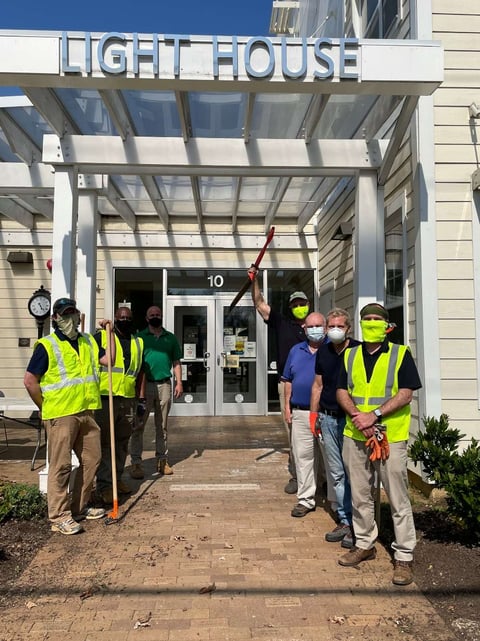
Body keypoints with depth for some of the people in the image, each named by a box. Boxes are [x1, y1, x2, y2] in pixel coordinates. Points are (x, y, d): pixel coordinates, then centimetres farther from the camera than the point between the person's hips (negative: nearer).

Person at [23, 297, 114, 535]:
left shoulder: (88, 341, 13)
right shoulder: (46, 345, -6)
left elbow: (108, 360, 7)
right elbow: (30, 381, -7)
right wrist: (46, 408, -4)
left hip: (87, 413, 7)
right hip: (61, 416, -7)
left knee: (91, 460, 14)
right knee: (61, 466, -1)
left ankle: (79, 507, 29)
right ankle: (59, 517, 9)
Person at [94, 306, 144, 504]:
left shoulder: (138, 342, 15)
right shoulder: (101, 336, 0)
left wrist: (139, 398, 19)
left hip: (128, 400, 5)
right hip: (105, 398, -5)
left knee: (122, 442, 13)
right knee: (105, 442, -3)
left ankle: (117, 478, 25)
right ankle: (104, 485, 3)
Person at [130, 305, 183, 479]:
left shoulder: (170, 338, 12)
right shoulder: (140, 337, 4)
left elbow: (176, 362, 13)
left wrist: (179, 382, 2)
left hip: (164, 385, 3)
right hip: (144, 384, -2)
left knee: (162, 425, 10)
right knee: (138, 425, -2)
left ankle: (162, 460, 18)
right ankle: (136, 462, 3)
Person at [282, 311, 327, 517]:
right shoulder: (296, 351, 13)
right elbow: (288, 381, 15)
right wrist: (287, 407, 9)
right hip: (300, 414, 4)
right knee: (303, 456, 7)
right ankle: (305, 499, 18)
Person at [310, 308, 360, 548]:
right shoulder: (323, 351, 10)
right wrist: (314, 413, 13)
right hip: (328, 419, 6)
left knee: (354, 473, 0)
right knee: (336, 473, 12)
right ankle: (344, 521, 23)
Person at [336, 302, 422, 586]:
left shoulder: (401, 354, -3)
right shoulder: (349, 356, 10)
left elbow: (406, 394, -9)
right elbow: (342, 392, 7)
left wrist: (375, 415, -19)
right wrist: (357, 416, -11)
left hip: (391, 437, -4)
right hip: (355, 436, 4)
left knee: (398, 499, 3)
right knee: (360, 496, 14)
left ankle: (404, 557, 16)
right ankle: (365, 544, 32)